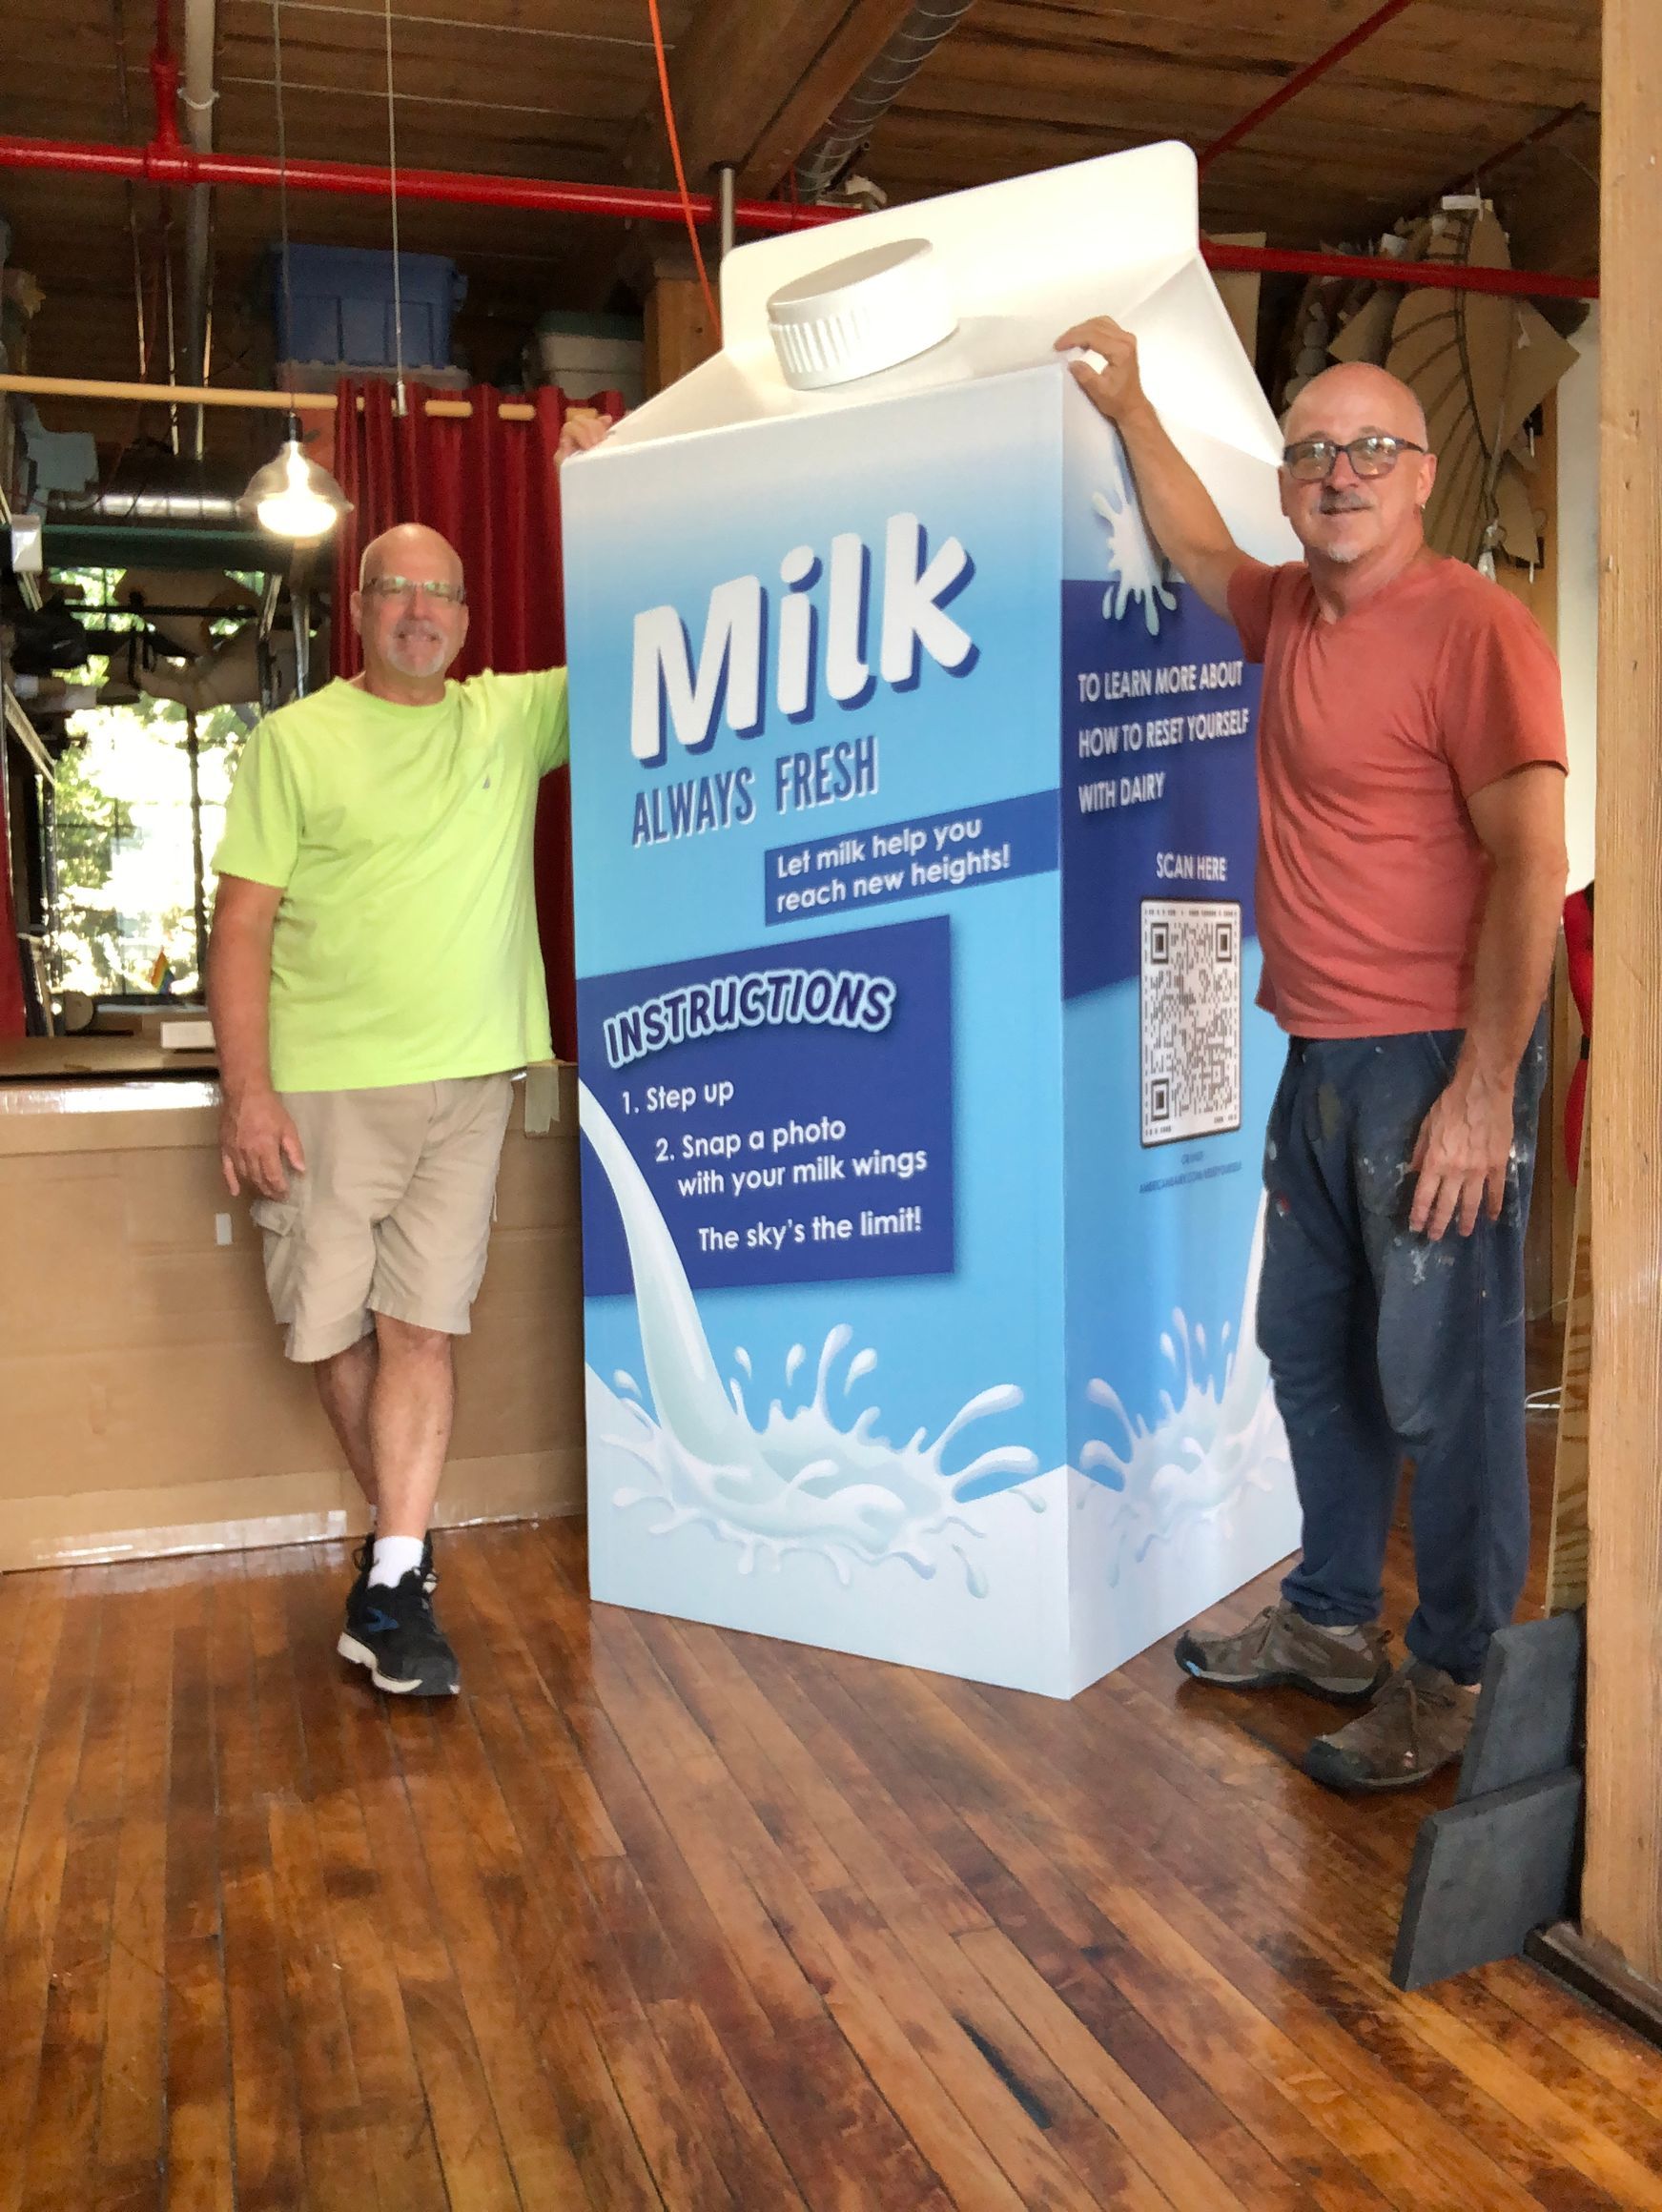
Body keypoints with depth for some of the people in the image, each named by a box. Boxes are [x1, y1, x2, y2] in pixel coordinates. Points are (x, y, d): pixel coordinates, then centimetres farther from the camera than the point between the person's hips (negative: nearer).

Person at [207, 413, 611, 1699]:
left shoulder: (514, 718, 10)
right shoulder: (295, 740, 4)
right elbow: (243, 921, -1)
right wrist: (246, 1088, -10)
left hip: (467, 1080, 1)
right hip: (324, 1087, 0)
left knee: (423, 1326, -3)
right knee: (333, 1330, 7)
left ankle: (393, 1589, 2)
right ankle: (405, 1537, 29)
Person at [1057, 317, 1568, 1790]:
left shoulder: (1472, 629, -13)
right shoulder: (1292, 612, 11)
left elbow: (1530, 864, -18)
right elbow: (1200, 552, 34)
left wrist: (1484, 1090, -21)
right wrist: (1130, 409, 31)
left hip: (1437, 1062, -9)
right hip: (1322, 1059, 9)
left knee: (1444, 1382, -1)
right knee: (1310, 1353, 17)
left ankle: (1449, 1684, 14)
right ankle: (1331, 1625, 33)